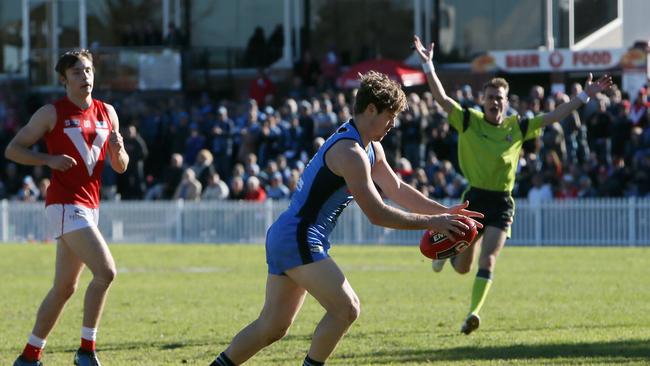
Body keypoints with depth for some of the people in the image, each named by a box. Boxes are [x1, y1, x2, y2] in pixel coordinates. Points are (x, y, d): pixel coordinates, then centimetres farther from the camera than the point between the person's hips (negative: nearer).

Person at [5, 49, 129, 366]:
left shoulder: (107, 112, 13)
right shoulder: (52, 113, -3)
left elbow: (120, 167, 17)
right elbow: (12, 149, -1)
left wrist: (118, 150, -6)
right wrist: (49, 159, -16)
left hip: (89, 206, 7)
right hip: (65, 204, -7)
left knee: (65, 287, 11)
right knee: (105, 271, -21)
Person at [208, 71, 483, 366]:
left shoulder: (372, 149, 12)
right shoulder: (350, 152, -21)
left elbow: (397, 190, 21)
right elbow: (377, 214, -23)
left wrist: (444, 212, 11)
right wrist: (430, 222, -19)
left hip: (286, 239, 10)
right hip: (298, 239, -10)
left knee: (273, 327, 12)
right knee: (345, 308, -16)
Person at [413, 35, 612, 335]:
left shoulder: (517, 127, 6)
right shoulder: (469, 121, -1)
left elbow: (554, 116, 8)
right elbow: (441, 98, -9)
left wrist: (586, 95, 3)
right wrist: (428, 66, -19)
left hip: (502, 202, 1)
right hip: (474, 197, -1)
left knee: (488, 259, -15)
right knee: (462, 267, 7)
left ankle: (473, 313, -19)